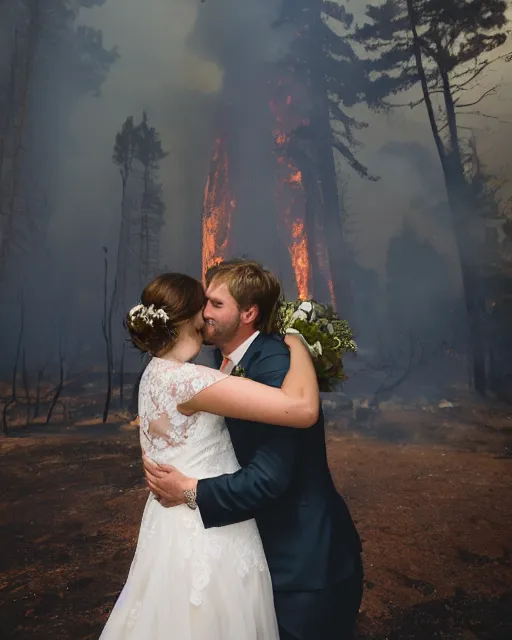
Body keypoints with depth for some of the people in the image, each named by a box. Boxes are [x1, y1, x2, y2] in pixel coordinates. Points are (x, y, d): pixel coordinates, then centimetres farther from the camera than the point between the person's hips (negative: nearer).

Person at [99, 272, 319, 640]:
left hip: (184, 526, 9)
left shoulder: (158, 372, 2)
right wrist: (297, 342, -18)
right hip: (207, 536, -9)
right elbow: (303, 409, -33)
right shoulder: (182, 377, -27)